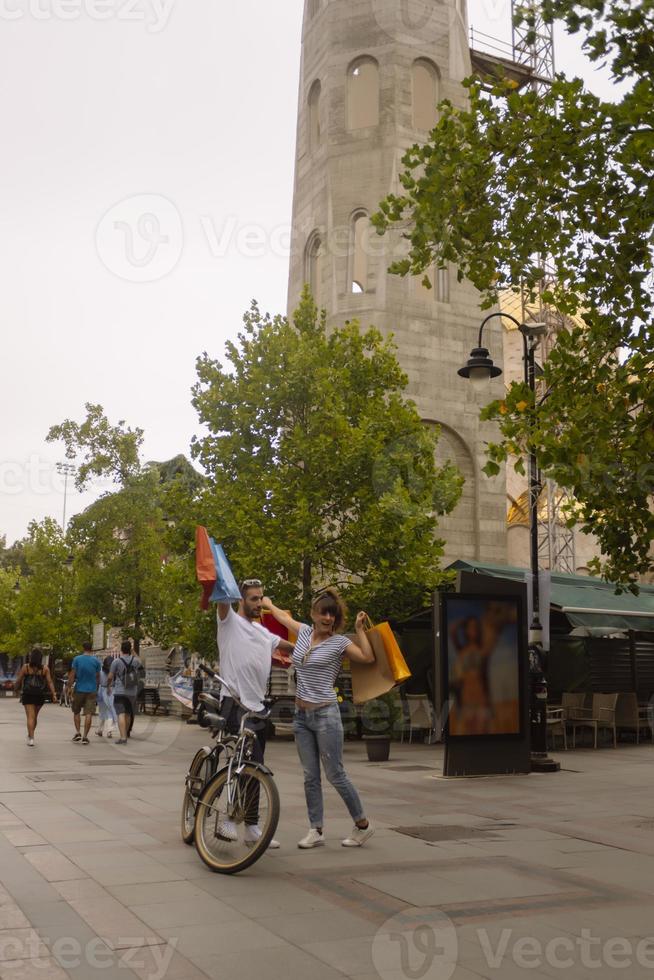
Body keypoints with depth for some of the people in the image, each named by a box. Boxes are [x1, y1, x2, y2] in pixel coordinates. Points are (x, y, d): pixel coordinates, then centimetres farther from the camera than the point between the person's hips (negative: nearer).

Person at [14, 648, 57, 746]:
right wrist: (54, 694, -6)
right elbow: (50, 682, -6)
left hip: (28, 694, -2)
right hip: (40, 695, 2)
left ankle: (31, 737, -17)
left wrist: (16, 686, 21)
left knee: (30, 716, -4)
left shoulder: (25, 667, -4)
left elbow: (18, 680, 0)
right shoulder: (45, 669, 0)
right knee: (34, 716, 18)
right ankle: (30, 736, 34)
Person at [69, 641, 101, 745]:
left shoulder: (77, 659, -4)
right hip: (91, 690, 0)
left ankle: (77, 732, 8)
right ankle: (85, 736, -3)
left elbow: (72, 675, -6)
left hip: (79, 689, 0)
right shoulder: (96, 661, 0)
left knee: (76, 712, 17)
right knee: (88, 714, 0)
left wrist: (69, 687, 0)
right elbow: (98, 677, 6)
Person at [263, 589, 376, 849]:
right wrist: (264, 601, 40)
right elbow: (282, 616, 26)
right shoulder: (304, 631, 9)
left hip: (326, 714, -5)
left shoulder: (339, 642, -6)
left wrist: (359, 629, -16)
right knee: (310, 776, 8)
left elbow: (368, 657, -21)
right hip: (301, 714, 6)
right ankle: (316, 831, 16)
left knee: (335, 775, 0)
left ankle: (362, 824, 15)